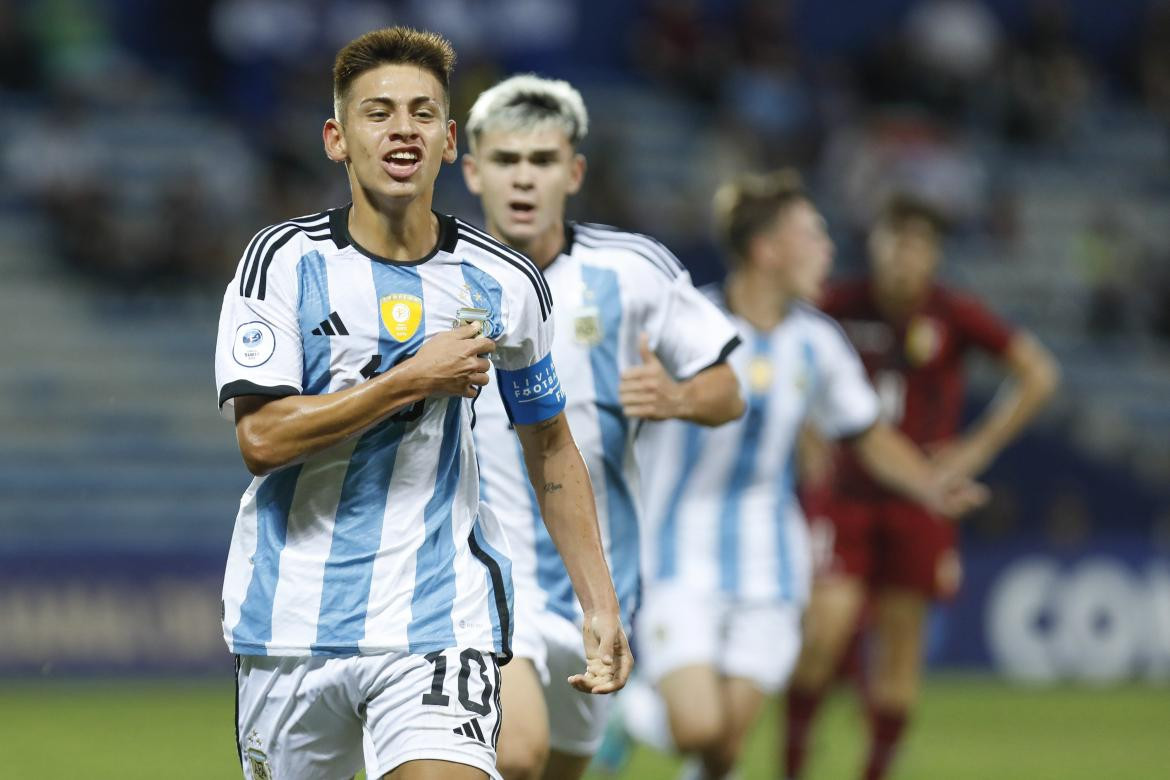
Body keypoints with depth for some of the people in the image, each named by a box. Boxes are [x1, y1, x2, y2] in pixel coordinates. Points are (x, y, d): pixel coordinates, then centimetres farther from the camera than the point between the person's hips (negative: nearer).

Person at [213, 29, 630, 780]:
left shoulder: (505, 284, 2)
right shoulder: (284, 260, -4)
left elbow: (551, 449, 15)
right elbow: (262, 438, -15)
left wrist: (601, 605, 11)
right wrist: (414, 379, -15)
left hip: (438, 624, 0)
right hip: (292, 624, 0)